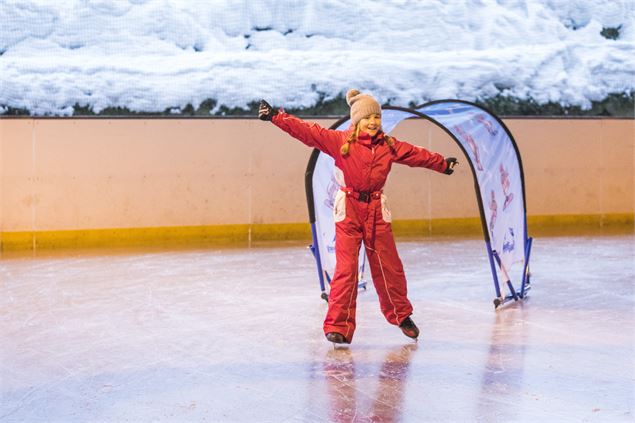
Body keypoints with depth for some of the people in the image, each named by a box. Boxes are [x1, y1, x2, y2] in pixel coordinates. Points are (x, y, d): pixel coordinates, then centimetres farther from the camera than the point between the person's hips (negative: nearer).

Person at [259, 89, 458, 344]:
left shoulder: (389, 146, 6)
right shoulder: (339, 141, -6)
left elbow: (417, 155, 20)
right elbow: (306, 131, -12)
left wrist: (443, 163, 31)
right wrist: (276, 116, -19)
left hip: (376, 211, 3)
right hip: (349, 210, -3)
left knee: (389, 266, 10)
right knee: (346, 268, -8)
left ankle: (401, 315, 30)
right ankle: (338, 324, 0)